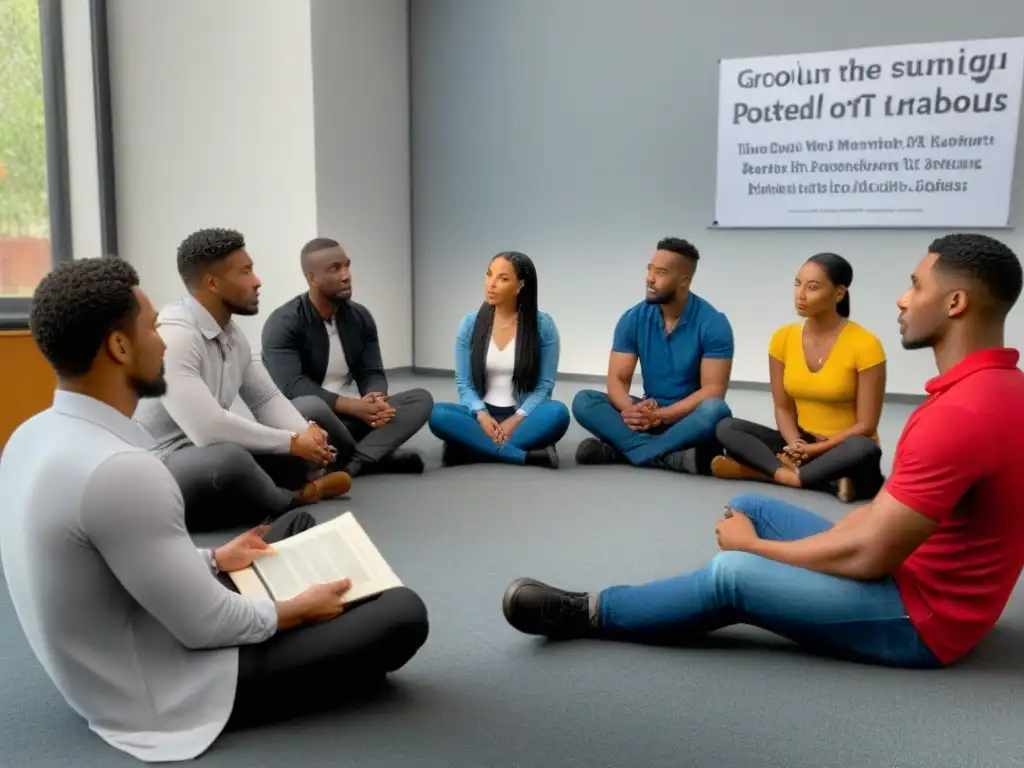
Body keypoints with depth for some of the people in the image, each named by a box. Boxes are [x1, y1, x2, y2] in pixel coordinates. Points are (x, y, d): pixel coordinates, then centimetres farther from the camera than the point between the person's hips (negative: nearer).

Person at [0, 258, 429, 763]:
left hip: (117, 667, 10)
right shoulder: (120, 469, -33)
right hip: (170, 695, -9)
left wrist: (213, 561, 14)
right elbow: (206, 625, -25)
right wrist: (297, 610, -7)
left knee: (298, 523, 18)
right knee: (403, 613, -8)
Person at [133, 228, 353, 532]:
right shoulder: (172, 337, -24)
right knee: (228, 458, -35)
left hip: (213, 454, 8)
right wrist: (292, 441, -21)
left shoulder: (232, 333, 5)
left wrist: (306, 433, -12)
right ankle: (291, 498, -7)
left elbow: (267, 398, 10)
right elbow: (208, 427, -31)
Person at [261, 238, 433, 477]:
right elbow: (292, 386, -23)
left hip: (353, 416, 6)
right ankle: (376, 456, -15)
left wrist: (376, 400, -23)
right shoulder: (283, 323, -12)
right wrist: (353, 405, -31)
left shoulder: (360, 316, 6)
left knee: (422, 399, -12)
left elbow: (373, 373, 3)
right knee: (310, 407, -40)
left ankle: (351, 463, -29)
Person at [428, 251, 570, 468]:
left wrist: (515, 420, -19)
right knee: (437, 414, -29)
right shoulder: (470, 324, 2)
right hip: (483, 416, 2)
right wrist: (481, 415, -18)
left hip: (522, 417, -1)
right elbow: (464, 383, 2)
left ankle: (476, 449, -29)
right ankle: (529, 456, -32)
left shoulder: (543, 325, -4)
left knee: (557, 413, -34)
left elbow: (545, 385, -3)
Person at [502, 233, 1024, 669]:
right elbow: (890, 510, 10)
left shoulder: (961, 413, -29)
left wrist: (754, 546, -11)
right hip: (918, 574, 10)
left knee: (733, 573, -20)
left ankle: (589, 613, 0)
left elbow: (867, 556, -28)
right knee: (749, 510, 8)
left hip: (924, 616, -10)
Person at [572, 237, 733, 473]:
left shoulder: (713, 323, -14)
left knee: (715, 411, -37)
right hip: (649, 412, 3)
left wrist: (659, 416, -28)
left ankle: (618, 450, -32)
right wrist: (632, 411, -30)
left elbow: (713, 391, -18)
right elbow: (617, 380, -7)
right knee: (584, 401, -19)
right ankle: (672, 456, -35)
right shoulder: (633, 319, -3)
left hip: (691, 417, -3)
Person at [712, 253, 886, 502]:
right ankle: (827, 481, -29)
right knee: (726, 428, -17)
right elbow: (783, 408, 2)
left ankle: (761, 470, -28)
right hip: (802, 444, 4)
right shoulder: (783, 338, -2)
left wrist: (814, 449, -19)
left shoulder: (865, 344, -14)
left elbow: (866, 426, -12)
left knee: (864, 451, -38)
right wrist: (796, 445, -17)